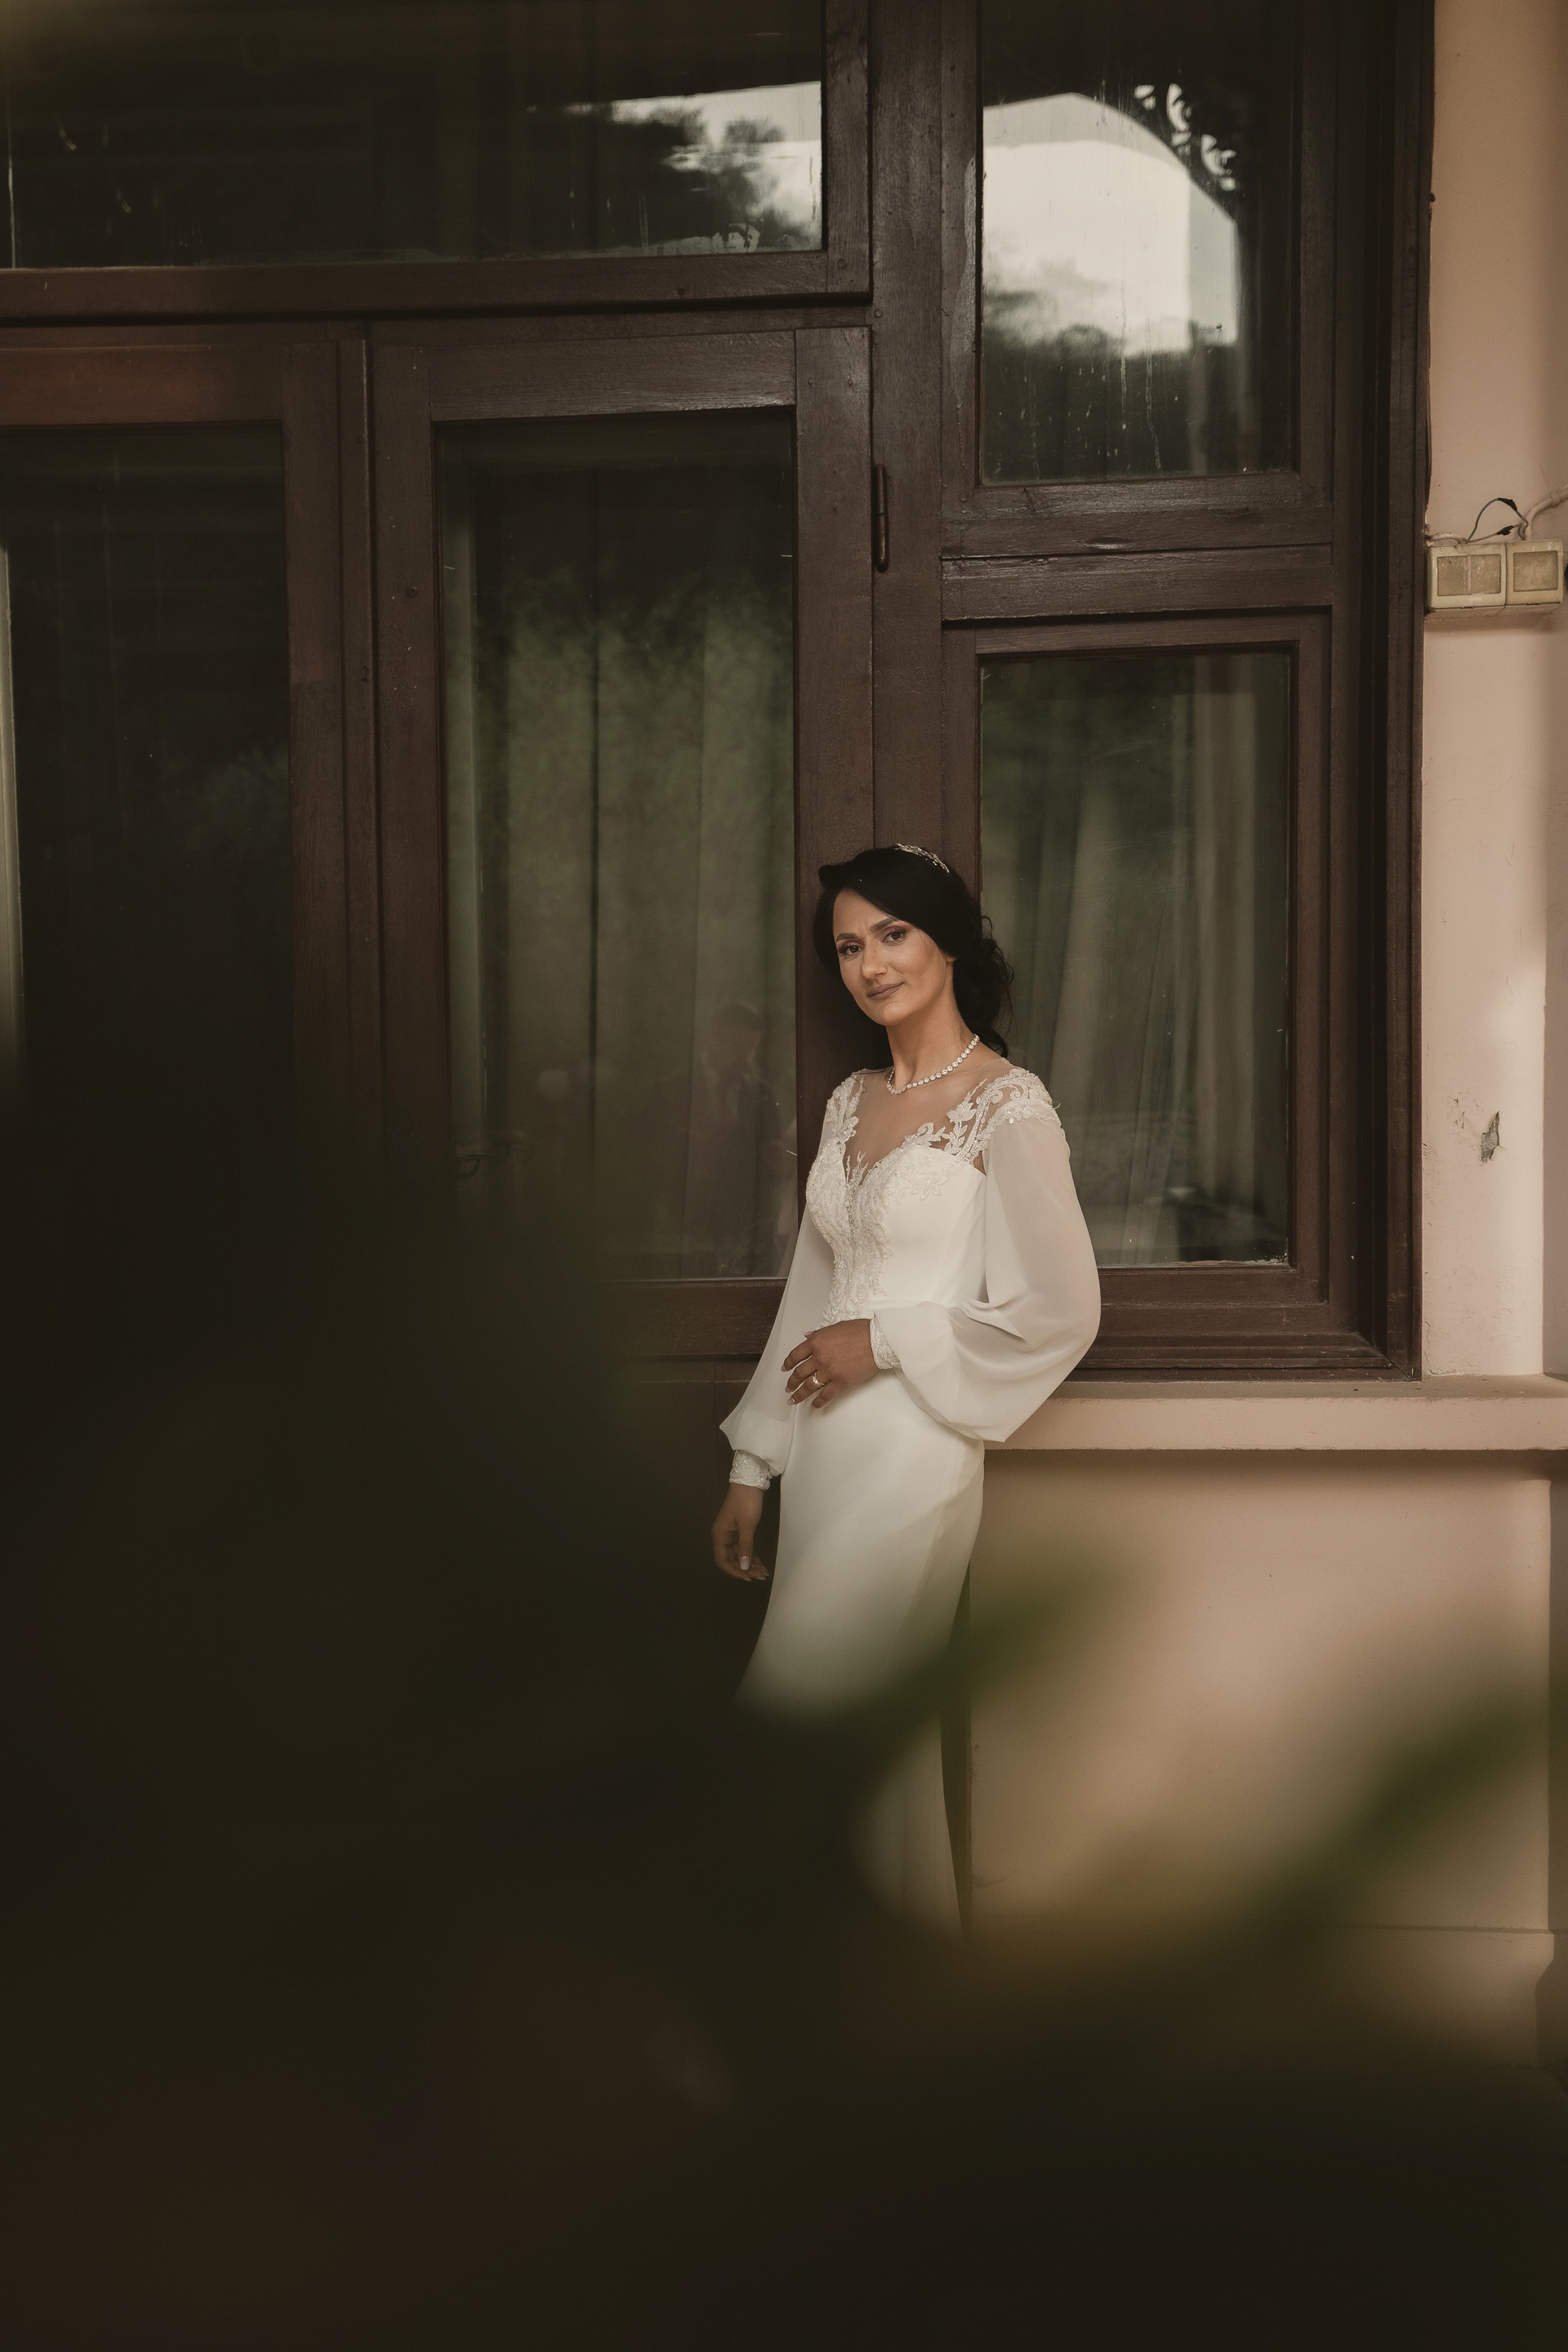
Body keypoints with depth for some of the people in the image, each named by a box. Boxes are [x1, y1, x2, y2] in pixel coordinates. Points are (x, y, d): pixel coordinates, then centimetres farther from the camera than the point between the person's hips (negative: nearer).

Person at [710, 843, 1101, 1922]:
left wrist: (883, 1340, -11)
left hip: (914, 1454, -7)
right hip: (827, 1454, 7)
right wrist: (753, 1466, 14)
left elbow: (1062, 1310, -11)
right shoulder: (852, 1104, 14)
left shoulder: (1009, 1107, -7)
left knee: (797, 1723, -10)